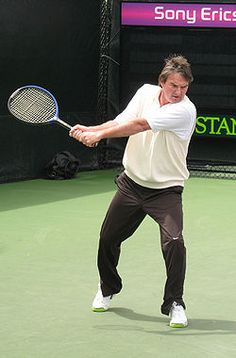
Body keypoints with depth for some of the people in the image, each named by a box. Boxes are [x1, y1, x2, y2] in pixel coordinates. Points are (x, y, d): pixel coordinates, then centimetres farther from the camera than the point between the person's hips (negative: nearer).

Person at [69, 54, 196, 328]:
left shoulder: (185, 110, -23)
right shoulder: (146, 92, -2)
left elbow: (140, 125, -29)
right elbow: (121, 122, -5)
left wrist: (100, 134, -29)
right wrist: (89, 130, -22)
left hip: (166, 190, -5)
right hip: (132, 182, 5)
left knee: (173, 241, -23)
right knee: (108, 238, 14)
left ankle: (175, 304, -6)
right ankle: (108, 288, 41)